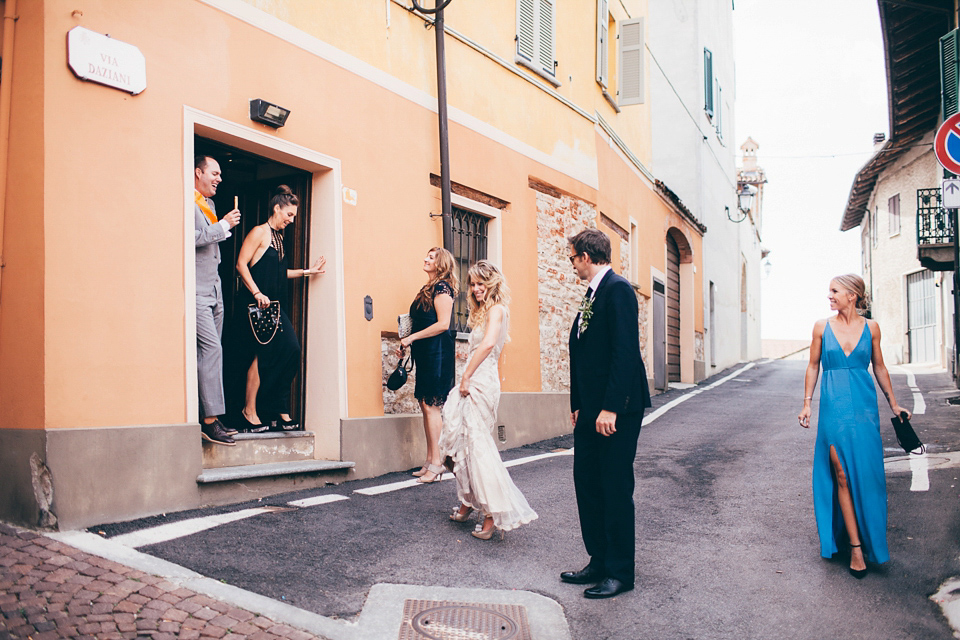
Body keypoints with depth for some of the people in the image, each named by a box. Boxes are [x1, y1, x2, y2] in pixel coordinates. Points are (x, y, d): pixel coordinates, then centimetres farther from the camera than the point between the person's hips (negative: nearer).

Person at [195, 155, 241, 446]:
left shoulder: (209, 204, 22)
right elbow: (191, 237, -19)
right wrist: (224, 226, -13)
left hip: (213, 287, 9)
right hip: (197, 288, -9)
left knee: (209, 353, 7)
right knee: (211, 348, -16)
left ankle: (207, 416, 11)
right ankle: (210, 420, -15)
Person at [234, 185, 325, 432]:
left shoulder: (279, 236, 19)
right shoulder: (259, 232, -5)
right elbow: (241, 264, -13)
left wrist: (307, 271, 20)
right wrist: (257, 294, -18)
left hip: (275, 306, 8)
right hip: (257, 305, -8)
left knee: (291, 350, -3)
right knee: (263, 354, -7)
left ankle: (280, 409, 4)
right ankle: (249, 410, 4)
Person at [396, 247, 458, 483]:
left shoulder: (442, 287, -9)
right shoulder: (428, 289, 19)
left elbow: (443, 324, -17)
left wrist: (412, 337, -14)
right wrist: (406, 344, 14)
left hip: (437, 353, -9)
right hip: (425, 354, 9)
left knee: (431, 405, -9)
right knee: (426, 405, 9)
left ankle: (436, 463, -6)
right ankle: (430, 461, 14)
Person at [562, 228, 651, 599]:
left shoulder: (618, 289, -13)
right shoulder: (592, 294, 16)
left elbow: (625, 352, -20)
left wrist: (610, 408, -23)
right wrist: (578, 404, 15)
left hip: (616, 410, -9)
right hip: (591, 410, 10)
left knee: (616, 489, 0)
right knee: (587, 483, 13)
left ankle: (620, 572, 13)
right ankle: (599, 562, 25)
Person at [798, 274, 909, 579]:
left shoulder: (871, 327, 4)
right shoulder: (822, 327, 3)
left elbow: (879, 367, 12)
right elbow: (813, 366, 9)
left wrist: (893, 403, 14)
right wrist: (807, 402, 4)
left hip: (864, 406, 1)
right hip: (834, 406, 0)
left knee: (866, 474, 3)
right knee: (842, 475, -3)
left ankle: (870, 538, 23)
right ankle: (855, 545, 2)